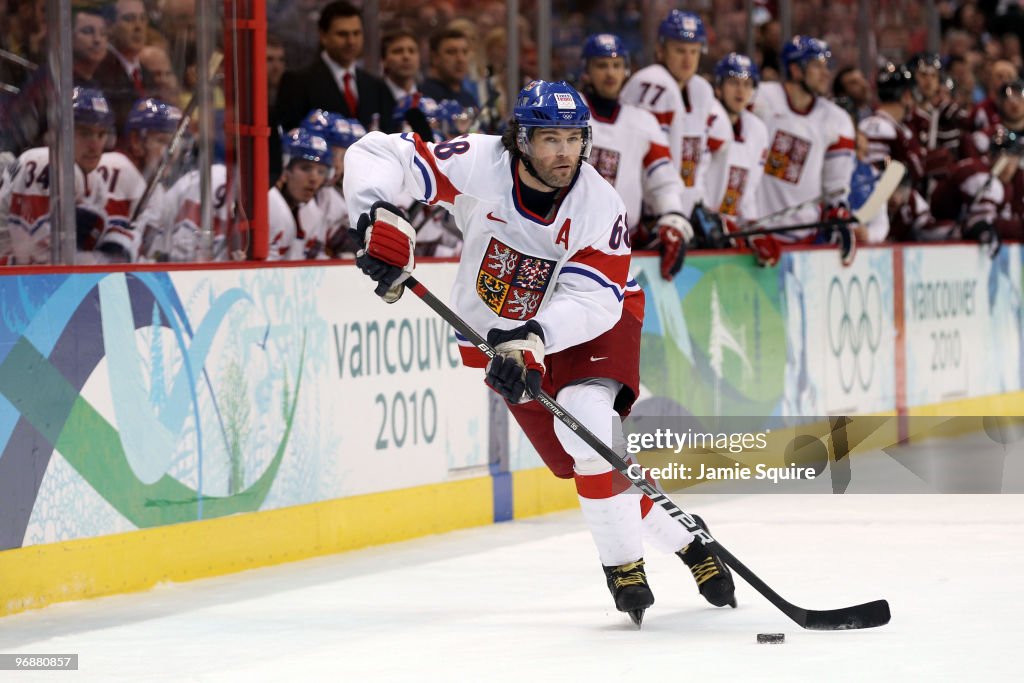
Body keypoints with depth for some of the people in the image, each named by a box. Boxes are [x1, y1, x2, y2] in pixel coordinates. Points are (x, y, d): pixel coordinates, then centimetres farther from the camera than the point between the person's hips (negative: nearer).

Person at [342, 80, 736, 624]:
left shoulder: (599, 207, -24)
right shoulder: (478, 166, -24)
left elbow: (589, 300, -32)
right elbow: (375, 154, -25)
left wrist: (532, 337, -49)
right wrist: (380, 216, -44)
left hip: (589, 321, -1)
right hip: (498, 331, 1)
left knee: (587, 416, -29)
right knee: (581, 454, -4)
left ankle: (624, 562, -14)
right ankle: (683, 539, 17)